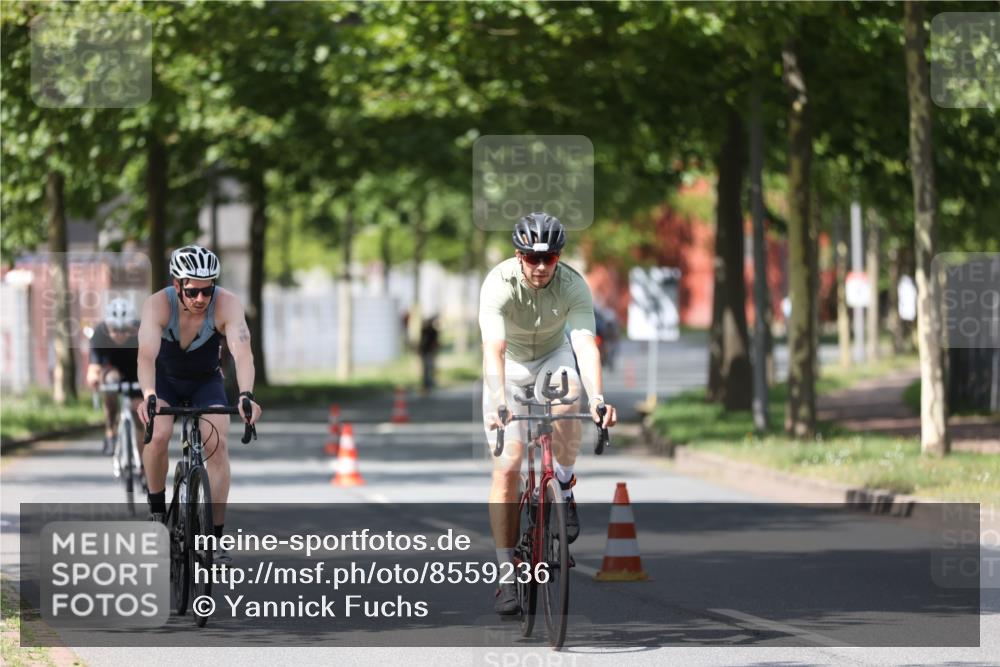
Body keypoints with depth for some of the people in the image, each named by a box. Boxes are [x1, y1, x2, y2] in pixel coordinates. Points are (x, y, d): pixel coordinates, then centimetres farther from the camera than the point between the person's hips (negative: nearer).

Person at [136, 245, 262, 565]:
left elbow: (242, 352, -43)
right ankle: (157, 509, -1)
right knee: (158, 435, -26)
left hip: (206, 380, 1)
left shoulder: (227, 304, -30)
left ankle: (216, 537, -11)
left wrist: (246, 395, -60)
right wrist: (148, 396, -62)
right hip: (165, 378, -1)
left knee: (218, 445, -18)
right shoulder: (158, 304, -31)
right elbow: (147, 354, -44)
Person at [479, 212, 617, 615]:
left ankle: (564, 490, -9)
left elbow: (585, 345, -39)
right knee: (507, 468, -11)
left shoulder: (574, 287, -26)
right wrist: (498, 402, -58)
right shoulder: (499, 284, -30)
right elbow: (493, 348, -42)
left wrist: (597, 397, -56)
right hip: (510, 366, -1)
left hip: (554, 358, 1)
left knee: (566, 407, -35)